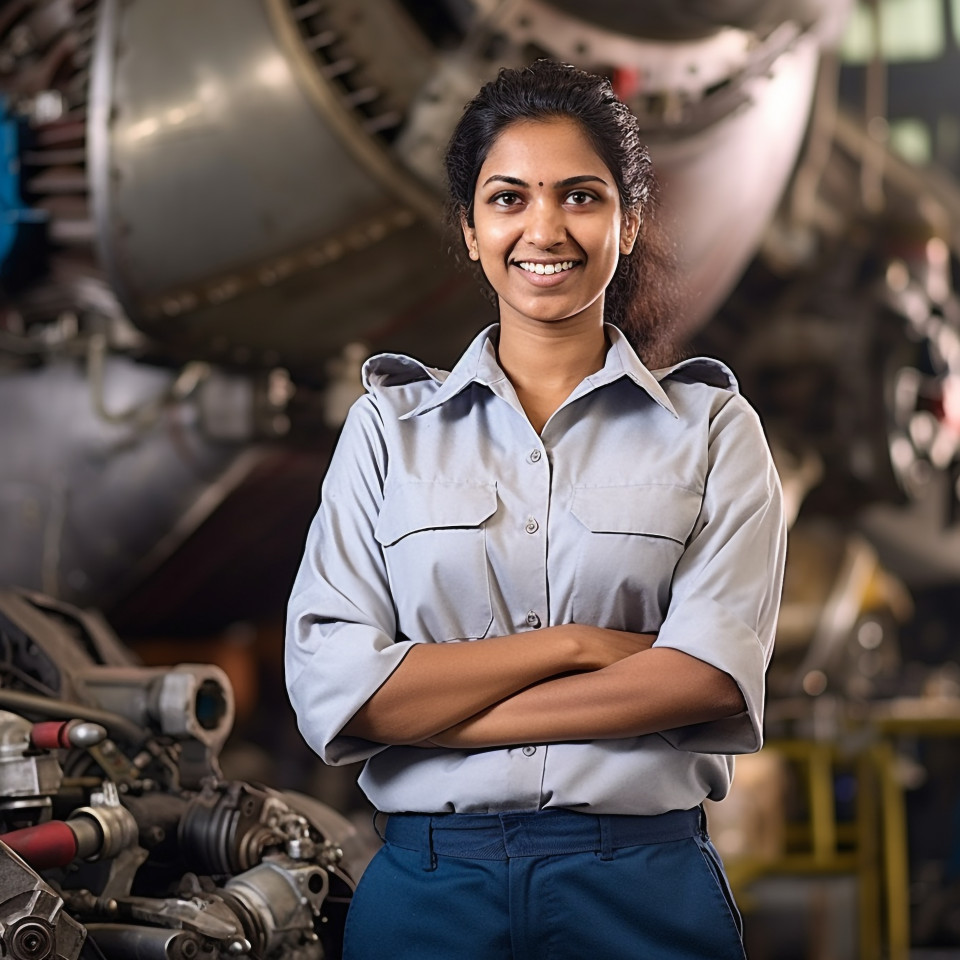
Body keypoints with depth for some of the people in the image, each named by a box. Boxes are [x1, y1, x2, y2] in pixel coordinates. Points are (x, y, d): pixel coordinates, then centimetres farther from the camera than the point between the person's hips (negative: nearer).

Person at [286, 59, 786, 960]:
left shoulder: (711, 424, 3)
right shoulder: (389, 423, 5)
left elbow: (712, 674, -11)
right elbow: (329, 686, -6)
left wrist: (445, 715, -12)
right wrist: (575, 645, -11)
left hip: (647, 887, 0)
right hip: (429, 884, 1)